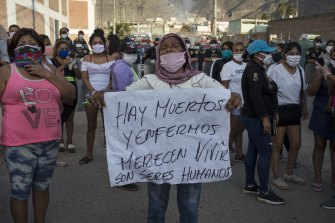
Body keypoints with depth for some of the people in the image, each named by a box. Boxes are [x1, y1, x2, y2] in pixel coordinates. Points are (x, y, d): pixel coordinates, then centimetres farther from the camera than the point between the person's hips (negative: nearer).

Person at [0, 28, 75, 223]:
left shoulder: (50, 69, 9)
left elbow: (70, 96, 3)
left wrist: (48, 75, -7)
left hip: (50, 141, 4)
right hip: (19, 144, -4)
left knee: (42, 187, 19)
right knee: (20, 191, 5)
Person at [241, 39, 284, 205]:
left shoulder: (257, 69, 15)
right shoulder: (254, 69, -16)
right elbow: (255, 95, -25)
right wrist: (265, 118, -26)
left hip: (254, 118, 10)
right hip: (256, 118, -10)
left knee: (253, 150, 14)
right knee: (266, 151, -7)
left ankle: (249, 185, 23)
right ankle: (264, 192, -1)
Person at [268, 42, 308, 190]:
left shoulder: (300, 70, 7)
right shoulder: (277, 70, -12)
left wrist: (304, 107, 17)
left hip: (294, 110, 7)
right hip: (280, 109, -6)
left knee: (296, 144, 12)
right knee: (278, 146, 1)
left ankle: (289, 174, 31)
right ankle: (276, 177, 14)